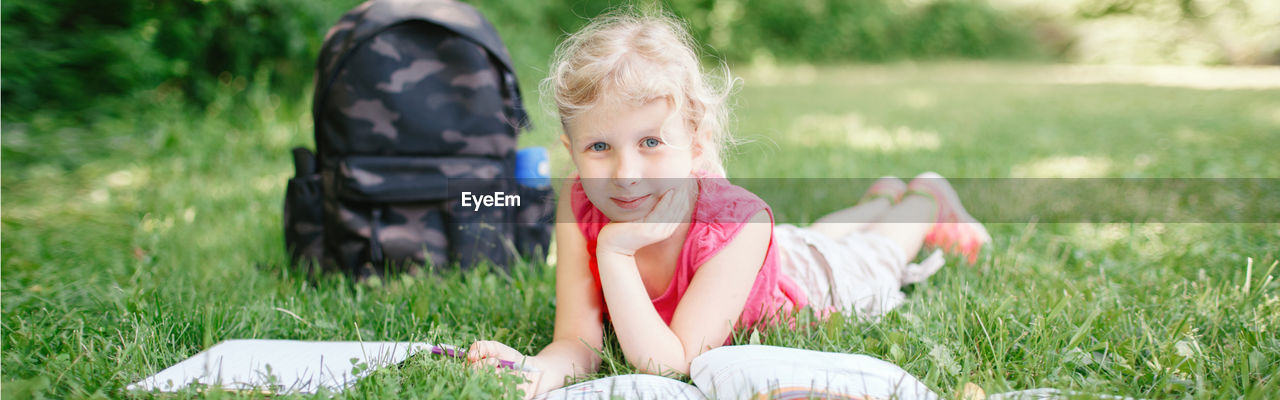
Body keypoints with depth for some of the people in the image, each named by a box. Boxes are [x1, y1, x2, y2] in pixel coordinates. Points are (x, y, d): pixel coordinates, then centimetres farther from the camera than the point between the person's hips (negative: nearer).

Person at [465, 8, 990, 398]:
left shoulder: (737, 222, -49)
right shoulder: (578, 206, -39)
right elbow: (577, 345, -38)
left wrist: (614, 252, -58)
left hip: (807, 284, -4)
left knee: (877, 254, 30)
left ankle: (923, 199, 56)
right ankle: (879, 198, 62)